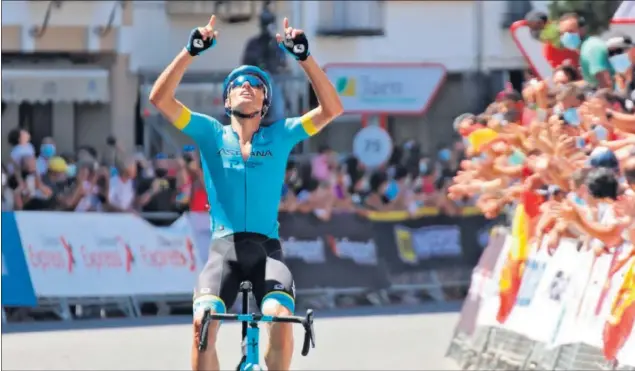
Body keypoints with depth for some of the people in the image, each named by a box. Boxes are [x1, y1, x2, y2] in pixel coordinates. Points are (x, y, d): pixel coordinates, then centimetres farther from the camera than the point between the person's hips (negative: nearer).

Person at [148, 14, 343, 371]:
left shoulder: (280, 136, 11)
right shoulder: (211, 134, 10)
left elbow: (332, 108, -1)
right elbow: (160, 98, -1)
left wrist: (305, 57, -10)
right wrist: (191, 51, -11)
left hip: (267, 248, 0)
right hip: (225, 247, 0)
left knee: (280, 316, -29)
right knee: (203, 321, -27)